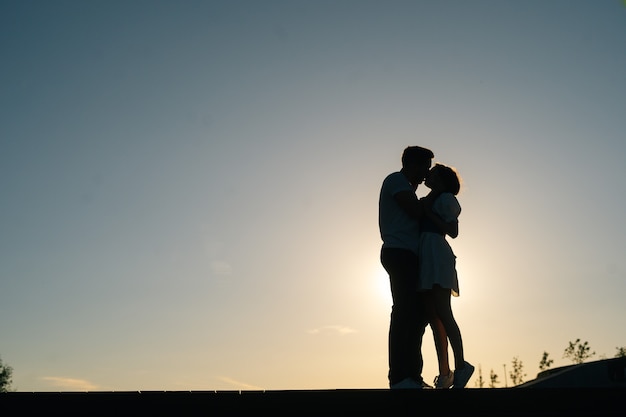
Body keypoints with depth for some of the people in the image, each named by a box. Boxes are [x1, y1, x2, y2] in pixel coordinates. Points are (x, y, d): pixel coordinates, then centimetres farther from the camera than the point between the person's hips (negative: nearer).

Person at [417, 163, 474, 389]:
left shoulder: (446, 197, 3)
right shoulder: (427, 201, 24)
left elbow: (453, 231, -7)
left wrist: (428, 213, -8)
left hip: (437, 255, -8)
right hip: (425, 259, 8)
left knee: (443, 313, -15)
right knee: (433, 317, 2)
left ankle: (461, 366, -12)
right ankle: (444, 373, 3)